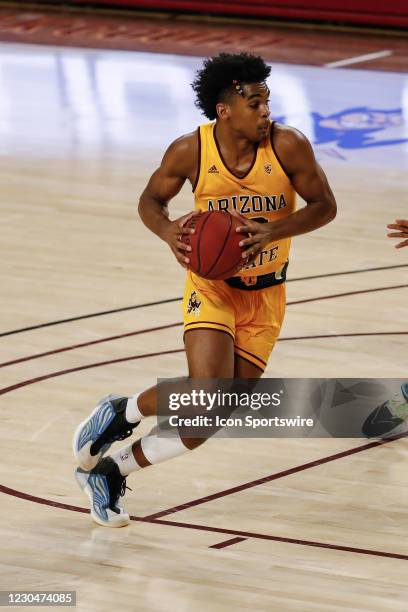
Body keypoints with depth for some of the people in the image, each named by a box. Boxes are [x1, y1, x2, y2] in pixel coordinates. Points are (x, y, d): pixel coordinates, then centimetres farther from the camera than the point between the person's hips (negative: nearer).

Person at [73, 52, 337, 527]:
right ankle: (121, 412, 5)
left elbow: (325, 206, -8)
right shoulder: (190, 151, -15)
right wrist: (169, 232, -21)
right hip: (211, 285, -2)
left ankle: (110, 469, 17)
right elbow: (150, 201, 1)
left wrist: (273, 231, -25)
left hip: (264, 294, 2)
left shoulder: (287, 146, -16)